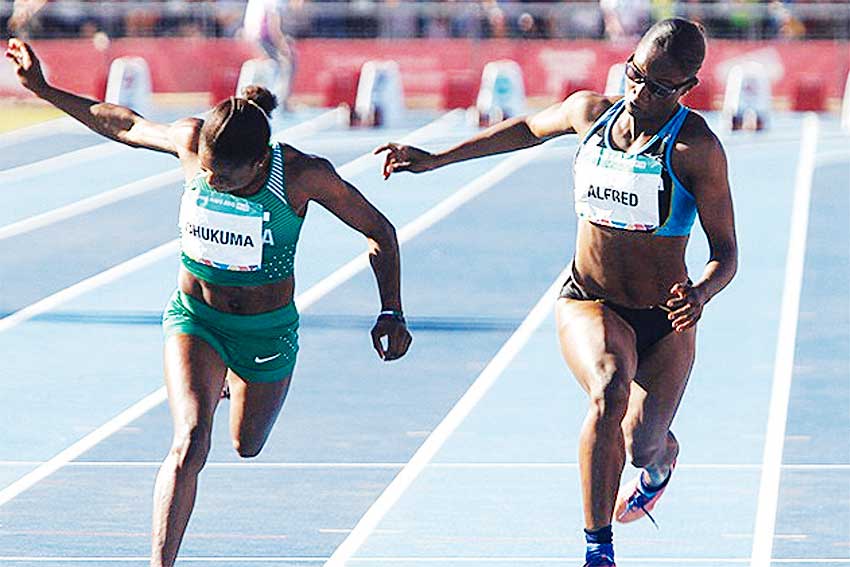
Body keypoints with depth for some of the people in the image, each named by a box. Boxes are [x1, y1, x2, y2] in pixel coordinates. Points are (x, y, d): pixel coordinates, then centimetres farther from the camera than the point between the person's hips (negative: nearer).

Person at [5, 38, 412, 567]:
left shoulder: (304, 175, -26)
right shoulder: (190, 140, -20)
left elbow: (380, 233, -12)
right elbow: (125, 125, 1)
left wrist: (391, 313, -18)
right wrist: (43, 89, 4)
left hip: (268, 331, 0)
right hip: (194, 318, 0)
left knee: (247, 446, 23)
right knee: (191, 443, -23)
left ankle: (236, 383, 59)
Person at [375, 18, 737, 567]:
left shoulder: (695, 146, -17)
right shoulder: (590, 111, -3)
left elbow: (726, 253, -15)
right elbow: (529, 128, 20)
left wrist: (702, 292, -37)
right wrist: (436, 158, 21)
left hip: (665, 320, -1)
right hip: (589, 302, 1)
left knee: (643, 446, -7)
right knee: (609, 390, -31)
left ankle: (661, 463, 37)